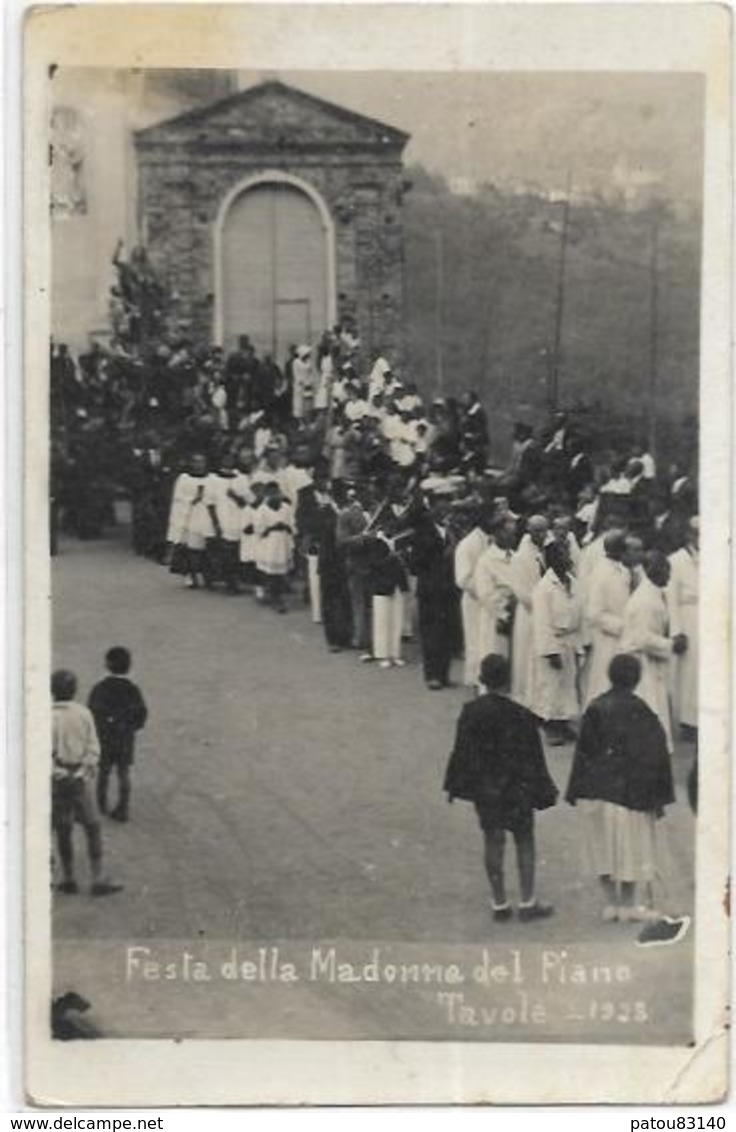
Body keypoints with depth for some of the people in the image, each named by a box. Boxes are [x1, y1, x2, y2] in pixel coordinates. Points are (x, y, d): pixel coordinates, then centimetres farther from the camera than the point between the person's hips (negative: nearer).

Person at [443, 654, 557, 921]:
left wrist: (457, 785, 12)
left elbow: (461, 752, -1)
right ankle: (527, 902, 16)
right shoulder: (520, 715, -20)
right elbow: (532, 757, -12)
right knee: (524, 840, 12)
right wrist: (542, 791, -2)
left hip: (484, 789, 3)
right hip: (515, 788, -3)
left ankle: (499, 904, 17)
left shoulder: (471, 712, -10)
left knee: (492, 841, 12)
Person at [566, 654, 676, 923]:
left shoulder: (594, 708, -1)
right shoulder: (638, 711, -14)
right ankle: (627, 904, 15)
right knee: (631, 845, 9)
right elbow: (652, 754, -11)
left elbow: (583, 752, 4)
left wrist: (580, 793, 12)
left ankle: (610, 902, 16)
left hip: (595, 789, 4)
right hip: (628, 789, -4)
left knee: (604, 847, 14)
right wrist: (657, 796, -4)